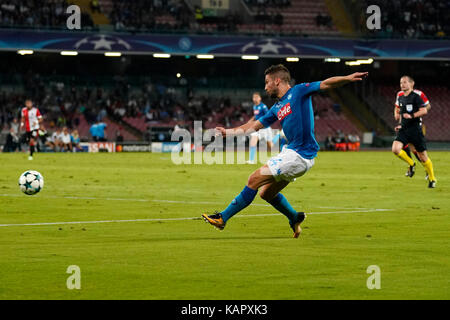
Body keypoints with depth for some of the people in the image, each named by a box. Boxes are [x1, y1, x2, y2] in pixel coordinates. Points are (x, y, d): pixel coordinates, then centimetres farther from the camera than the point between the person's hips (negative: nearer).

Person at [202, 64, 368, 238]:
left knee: (254, 180, -9)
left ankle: (222, 218, -4)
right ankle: (295, 218, 36)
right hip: (290, 152, 9)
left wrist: (348, 78, -28)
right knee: (266, 193, 17)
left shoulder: (298, 92, -3)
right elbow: (254, 126, 27)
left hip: (299, 156, -9)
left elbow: (326, 84, -12)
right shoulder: (277, 108, 19)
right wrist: (228, 131, 25)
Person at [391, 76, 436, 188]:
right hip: (403, 128, 6)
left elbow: (424, 110, -16)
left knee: (422, 156, 0)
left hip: (415, 128, -6)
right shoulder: (400, 95, 11)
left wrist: (412, 115, -27)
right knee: (395, 149, -17)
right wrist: (397, 114, 13)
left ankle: (432, 179, 19)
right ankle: (411, 164, 10)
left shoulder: (417, 95, -10)